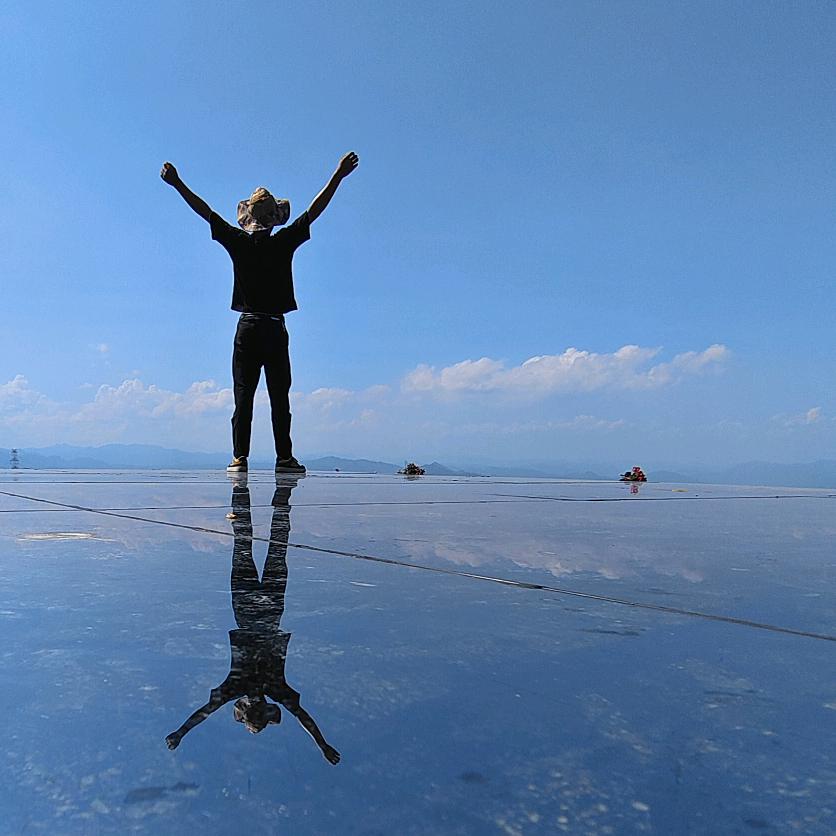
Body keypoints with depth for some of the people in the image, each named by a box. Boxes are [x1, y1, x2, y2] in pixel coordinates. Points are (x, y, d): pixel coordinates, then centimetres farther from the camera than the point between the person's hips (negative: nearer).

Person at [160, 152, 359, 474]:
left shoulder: (238, 241, 3)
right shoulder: (284, 243, 0)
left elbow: (205, 211, 8)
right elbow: (314, 210, 2)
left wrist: (177, 183, 16)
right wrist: (338, 176, 5)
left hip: (247, 327, 1)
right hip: (275, 328, -1)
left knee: (243, 395, 2)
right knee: (279, 396, 1)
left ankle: (239, 457, -2)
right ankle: (284, 458, -1)